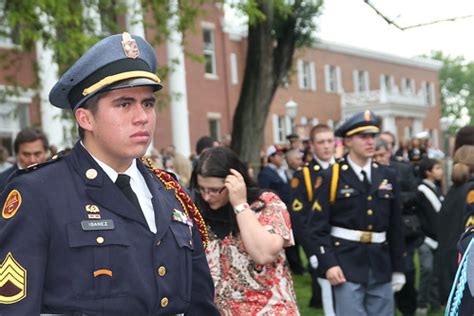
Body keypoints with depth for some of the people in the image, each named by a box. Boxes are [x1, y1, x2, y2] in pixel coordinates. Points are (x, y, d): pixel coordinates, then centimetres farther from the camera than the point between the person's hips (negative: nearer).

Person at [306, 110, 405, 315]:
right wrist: (328, 264, -17)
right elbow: (318, 226, -9)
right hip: (347, 264, -5)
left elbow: (396, 227, 11)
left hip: (381, 264, 5)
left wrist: (398, 269, 11)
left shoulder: (387, 176, 9)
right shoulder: (331, 177, -5)